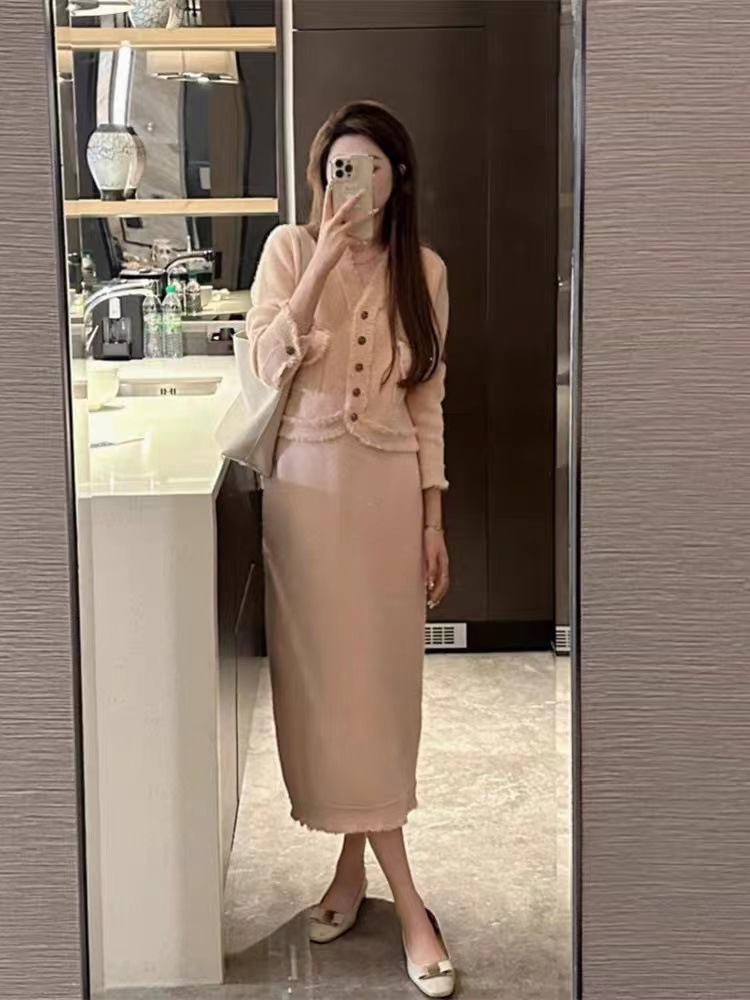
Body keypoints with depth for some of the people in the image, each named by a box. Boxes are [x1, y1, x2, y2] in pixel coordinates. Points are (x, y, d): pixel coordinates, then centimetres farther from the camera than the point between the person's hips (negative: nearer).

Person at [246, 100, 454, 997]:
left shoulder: (423, 270, 5)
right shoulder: (290, 249, -1)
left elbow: (427, 402, 7)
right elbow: (265, 366, -11)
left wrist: (434, 519, 4)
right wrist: (322, 265, -18)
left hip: (391, 487, 2)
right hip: (308, 483, -2)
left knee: (383, 676, 5)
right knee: (330, 679, -3)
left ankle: (355, 863, 22)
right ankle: (406, 899, 6)